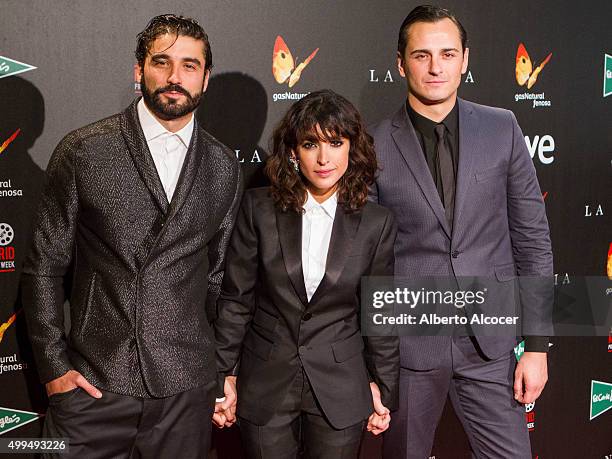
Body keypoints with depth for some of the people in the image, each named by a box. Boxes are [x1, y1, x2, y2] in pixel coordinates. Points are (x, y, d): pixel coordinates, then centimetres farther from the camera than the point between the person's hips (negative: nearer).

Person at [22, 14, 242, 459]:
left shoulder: (225, 167, 5)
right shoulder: (83, 151, -3)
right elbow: (44, 266, 0)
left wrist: (220, 367, 11)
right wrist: (54, 364, -4)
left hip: (186, 388, 2)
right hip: (93, 384, -2)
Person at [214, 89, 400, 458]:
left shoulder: (376, 223, -5)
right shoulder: (260, 208, -6)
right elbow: (235, 299, -1)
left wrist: (383, 387, 6)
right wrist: (224, 375, 0)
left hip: (340, 390, 0)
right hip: (265, 385, 0)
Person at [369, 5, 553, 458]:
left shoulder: (502, 129, 1)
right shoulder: (374, 147, -5)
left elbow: (532, 238, 3)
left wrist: (537, 345, 0)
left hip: (490, 341, 1)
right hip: (408, 343, -1)